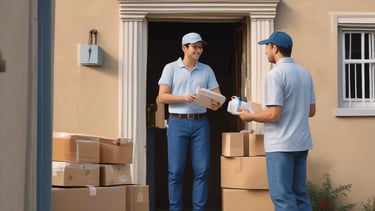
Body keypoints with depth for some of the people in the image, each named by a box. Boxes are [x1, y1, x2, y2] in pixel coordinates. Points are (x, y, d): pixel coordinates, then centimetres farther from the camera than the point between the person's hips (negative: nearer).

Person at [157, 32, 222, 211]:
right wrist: (184, 98, -17)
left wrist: (216, 104, -17)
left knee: (202, 170, 0)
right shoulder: (171, 68, 3)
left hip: (200, 122, 2)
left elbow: (217, 95, 7)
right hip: (178, 122, -2)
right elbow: (162, 97, -3)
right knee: (176, 171, -1)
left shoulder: (207, 70, 11)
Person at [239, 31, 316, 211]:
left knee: (282, 196, -3)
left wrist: (249, 116, -4)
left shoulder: (275, 74, -14)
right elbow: (311, 111, 16)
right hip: (301, 142, 8)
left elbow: (274, 115, -19)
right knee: (300, 193, 13)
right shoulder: (305, 73, 10)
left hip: (281, 144, -8)